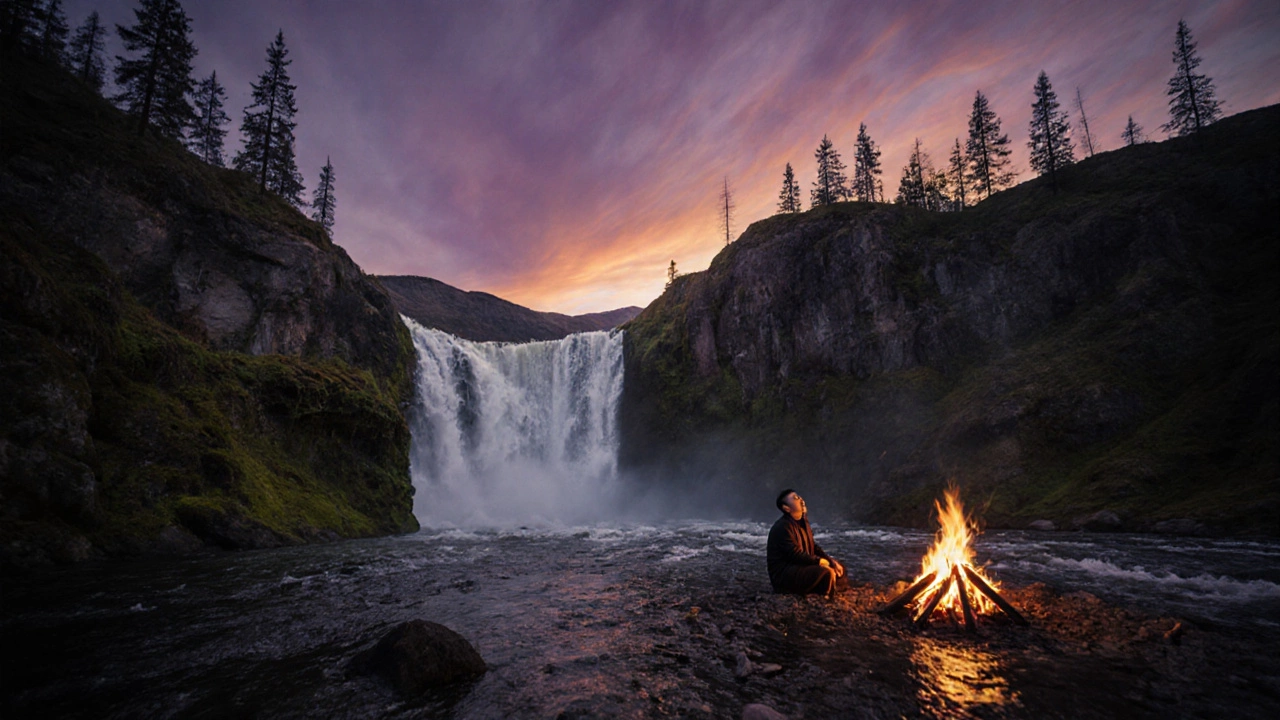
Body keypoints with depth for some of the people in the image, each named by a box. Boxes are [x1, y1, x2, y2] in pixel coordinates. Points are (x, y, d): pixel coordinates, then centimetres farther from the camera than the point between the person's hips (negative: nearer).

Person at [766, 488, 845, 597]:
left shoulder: (802, 522, 11)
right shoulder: (783, 527, -20)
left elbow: (813, 547, 16)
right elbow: (796, 555, -24)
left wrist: (830, 560, 0)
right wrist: (821, 561, -17)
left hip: (801, 566, 10)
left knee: (839, 568, 8)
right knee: (827, 573, -29)